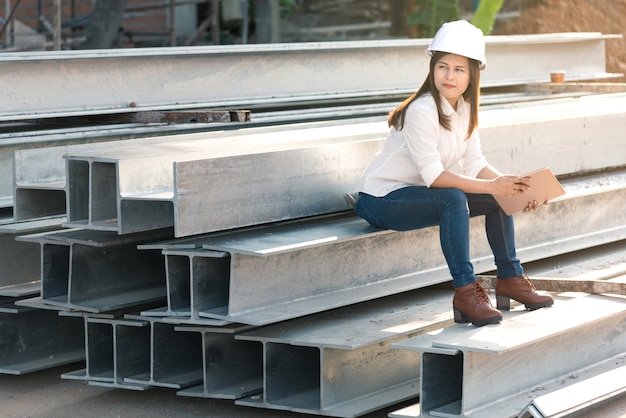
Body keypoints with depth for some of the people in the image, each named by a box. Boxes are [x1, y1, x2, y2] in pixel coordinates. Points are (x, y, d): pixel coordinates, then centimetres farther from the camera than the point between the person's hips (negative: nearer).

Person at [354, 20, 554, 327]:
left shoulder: (464, 108, 2)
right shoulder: (422, 110, -24)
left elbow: (475, 164, 1)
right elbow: (433, 176, -27)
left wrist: (510, 186, -16)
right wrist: (492, 186, -29)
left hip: (417, 193, 9)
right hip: (381, 199, -9)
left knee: (499, 197, 3)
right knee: (454, 199, -33)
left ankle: (510, 279, 10)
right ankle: (464, 292, -30)